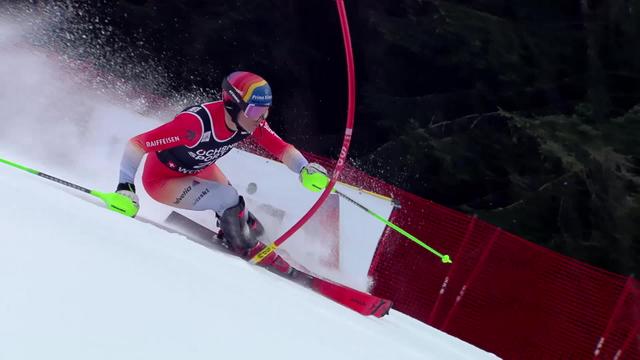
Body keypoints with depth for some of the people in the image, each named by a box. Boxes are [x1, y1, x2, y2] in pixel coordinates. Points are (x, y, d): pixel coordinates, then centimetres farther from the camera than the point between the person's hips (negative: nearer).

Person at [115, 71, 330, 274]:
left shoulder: (251, 121, -20)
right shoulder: (198, 123, -40)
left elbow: (283, 149, -12)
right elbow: (137, 144, -36)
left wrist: (304, 169, -31)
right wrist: (125, 187, -42)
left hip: (199, 170, 6)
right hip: (161, 179, -6)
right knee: (229, 200, -22)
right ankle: (246, 246, 2)